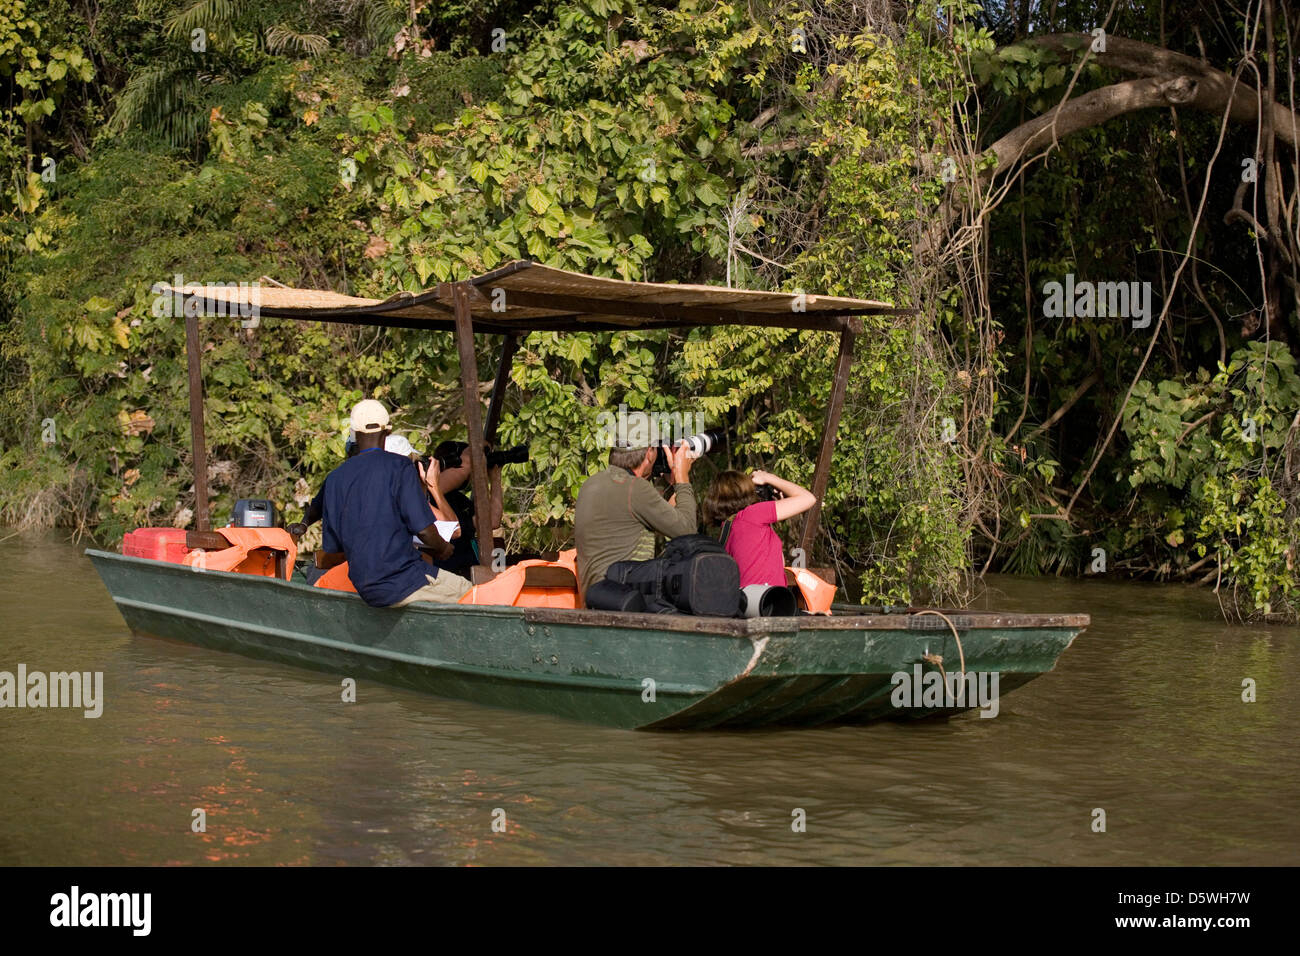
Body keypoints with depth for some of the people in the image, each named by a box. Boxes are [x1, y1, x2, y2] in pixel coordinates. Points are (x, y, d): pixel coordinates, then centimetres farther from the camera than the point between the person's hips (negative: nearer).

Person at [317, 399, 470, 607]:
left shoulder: (334, 478, 8)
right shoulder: (398, 466, -8)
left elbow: (331, 547, 11)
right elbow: (424, 529, -13)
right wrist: (443, 548, 9)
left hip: (366, 591, 6)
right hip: (401, 584, -6)